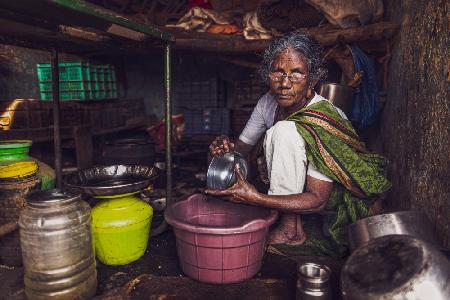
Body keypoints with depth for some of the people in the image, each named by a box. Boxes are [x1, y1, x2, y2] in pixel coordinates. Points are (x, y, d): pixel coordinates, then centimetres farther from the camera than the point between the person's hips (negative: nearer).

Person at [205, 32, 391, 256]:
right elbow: (243, 147, 1)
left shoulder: (324, 120, -30)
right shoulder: (268, 102, -10)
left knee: (284, 131, -29)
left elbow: (317, 200, -31)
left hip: (333, 197, -6)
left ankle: (290, 229, -21)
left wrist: (254, 197, -43)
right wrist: (227, 148, -25)